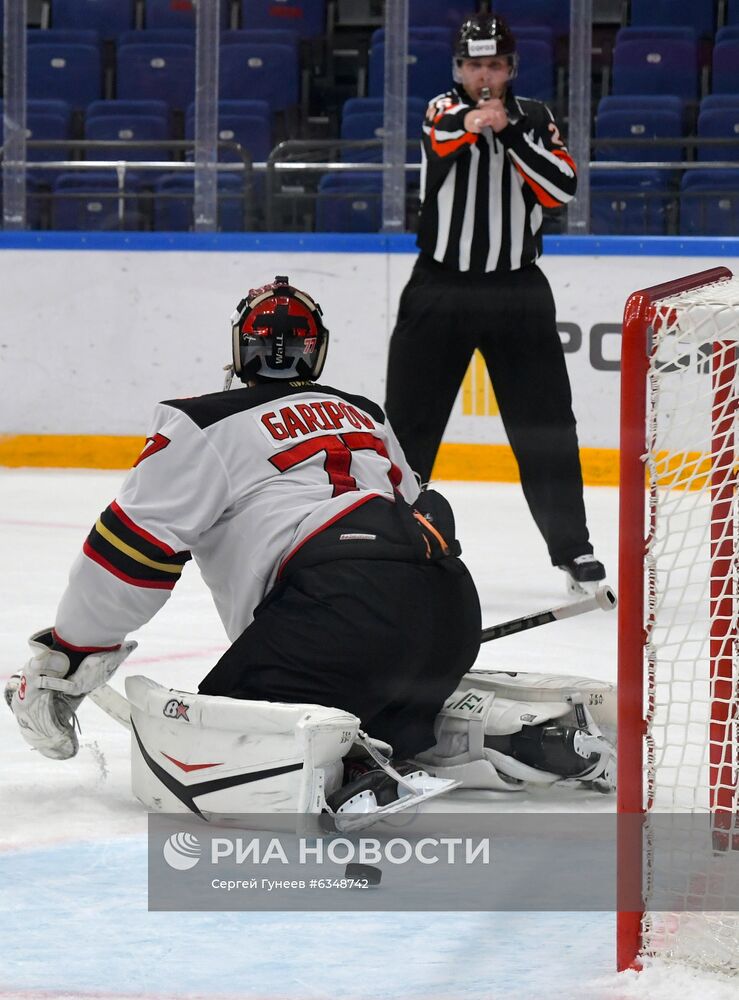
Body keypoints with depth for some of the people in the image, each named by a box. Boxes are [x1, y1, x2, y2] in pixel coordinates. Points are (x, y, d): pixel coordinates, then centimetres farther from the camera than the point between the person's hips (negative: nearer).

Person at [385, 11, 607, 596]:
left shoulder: (534, 120, 6)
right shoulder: (443, 110, 0)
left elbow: (561, 188, -9)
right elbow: (442, 136, -25)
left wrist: (511, 133, -20)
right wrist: (470, 122, -48)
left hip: (517, 291, 1)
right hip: (440, 288, -1)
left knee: (546, 424, -1)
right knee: (409, 420, 3)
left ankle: (573, 547, 7)